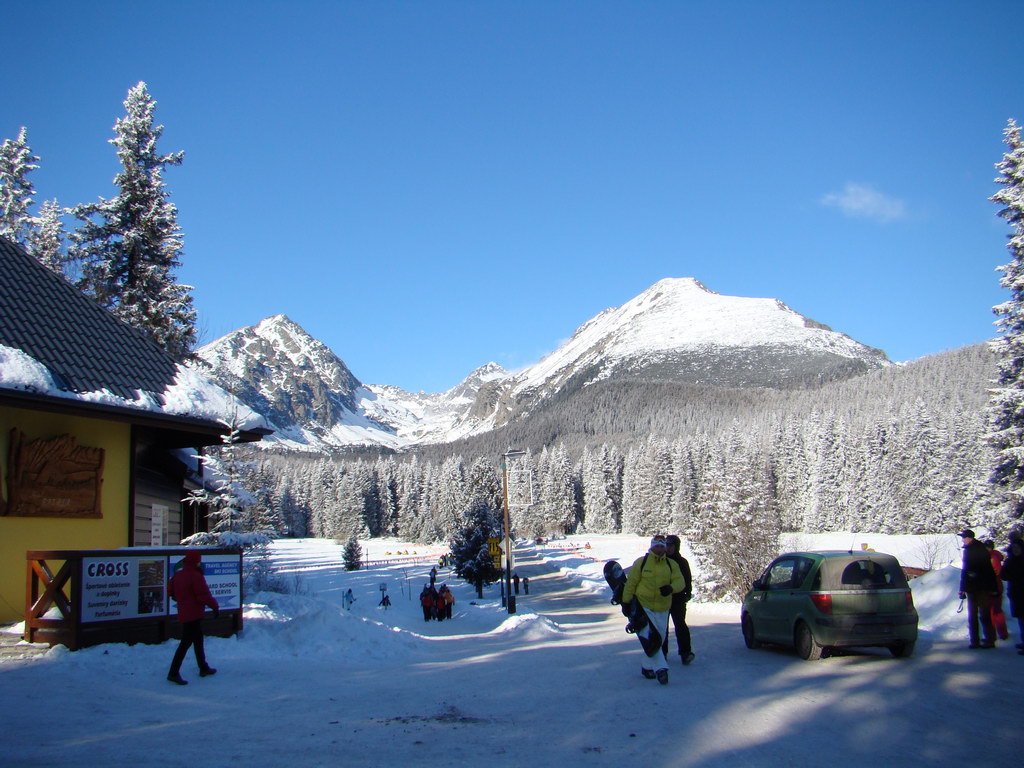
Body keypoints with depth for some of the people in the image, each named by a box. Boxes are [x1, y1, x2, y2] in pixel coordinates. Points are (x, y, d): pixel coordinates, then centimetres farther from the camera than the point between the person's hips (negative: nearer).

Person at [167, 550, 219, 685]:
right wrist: (215, 606, -10)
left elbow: (171, 591, 16)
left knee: (198, 639, 19)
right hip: (194, 613, -9)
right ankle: (174, 673, -10)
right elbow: (204, 595, -19)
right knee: (186, 642, -7)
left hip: (183, 612, 9)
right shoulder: (196, 576, -17)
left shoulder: (177, 575, 7)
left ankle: (203, 668, 29)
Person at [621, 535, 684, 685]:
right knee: (650, 638, -16)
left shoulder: (672, 565, 3)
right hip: (643, 606, -4)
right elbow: (631, 582, -2)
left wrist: (671, 588, -30)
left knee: (659, 638, 12)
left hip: (662, 609, 4)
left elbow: (680, 582, -7)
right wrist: (625, 602, -3)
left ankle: (647, 666, 29)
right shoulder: (641, 562, -5)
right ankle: (660, 668, -12)